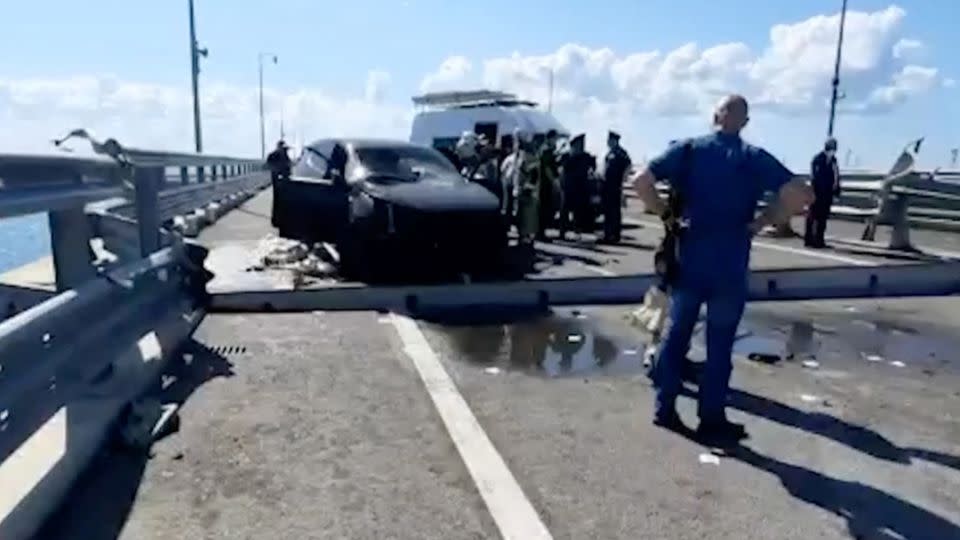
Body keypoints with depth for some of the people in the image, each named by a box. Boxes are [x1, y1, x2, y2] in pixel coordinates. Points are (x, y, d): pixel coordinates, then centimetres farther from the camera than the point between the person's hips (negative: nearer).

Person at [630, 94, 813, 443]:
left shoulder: (689, 149, 1)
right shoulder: (754, 158, -2)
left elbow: (641, 181, -8)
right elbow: (801, 196, -12)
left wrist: (666, 214, 0)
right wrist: (761, 222, -3)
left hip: (688, 260, 2)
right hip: (729, 267, -2)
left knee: (677, 334, 13)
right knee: (720, 344, 8)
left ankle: (665, 409, 20)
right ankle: (712, 420, 17)